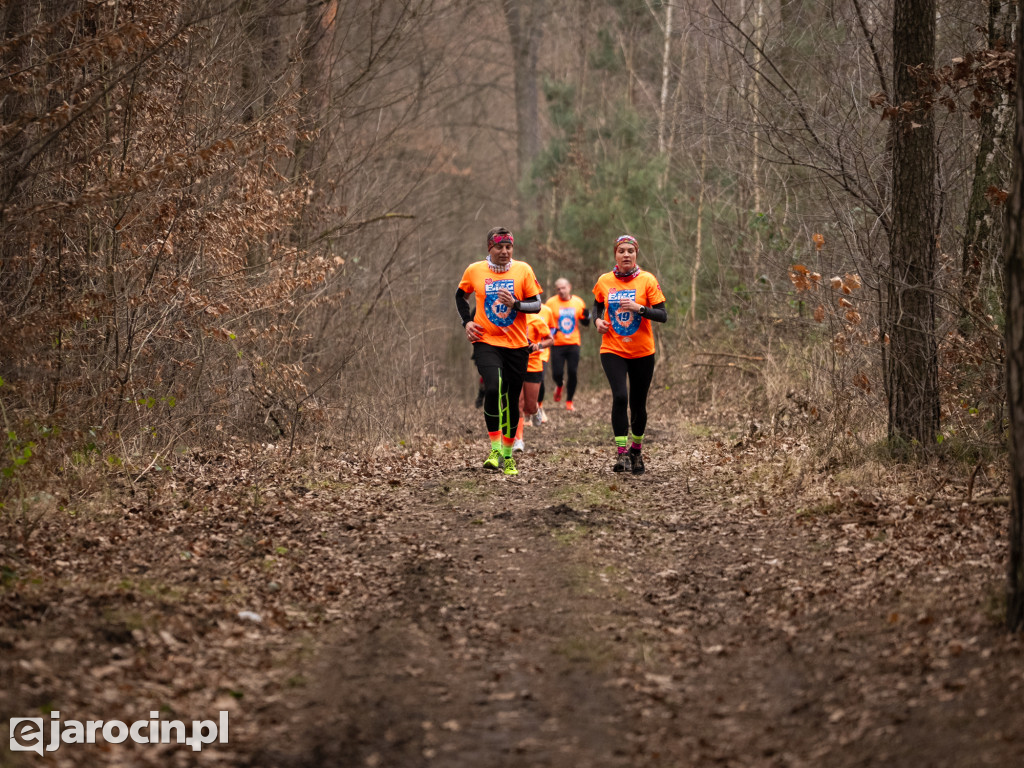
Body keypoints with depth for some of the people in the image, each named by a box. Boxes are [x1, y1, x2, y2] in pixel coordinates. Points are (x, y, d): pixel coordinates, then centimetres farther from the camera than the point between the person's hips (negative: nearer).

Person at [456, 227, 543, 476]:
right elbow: (460, 295, 20)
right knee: (493, 389, -25)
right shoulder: (474, 271, 1)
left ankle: (508, 455, 23)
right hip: (486, 341, -1)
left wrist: (515, 304, -19)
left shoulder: (523, 270, 0)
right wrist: (466, 321, 6)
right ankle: (495, 450, -15)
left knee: (512, 400, 6)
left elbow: (536, 305, -1)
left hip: (517, 344, 1)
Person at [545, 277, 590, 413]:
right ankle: (559, 386, 31)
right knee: (557, 374, -6)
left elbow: (585, 323, 13)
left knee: (573, 373, -6)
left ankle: (569, 401, 10)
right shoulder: (551, 302, -3)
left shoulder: (578, 302, 4)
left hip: (573, 343, 1)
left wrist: (586, 315, -9)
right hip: (557, 344, -1)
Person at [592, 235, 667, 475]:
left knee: (638, 405, 8)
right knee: (620, 397, -19)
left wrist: (640, 308, -22)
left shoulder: (647, 280, -5)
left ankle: (636, 450, 29)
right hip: (613, 349, 0)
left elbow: (663, 315, -7)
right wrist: (597, 320, 1)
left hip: (642, 352, 0)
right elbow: (598, 305, 21)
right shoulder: (604, 281, 2)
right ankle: (621, 453, -16)